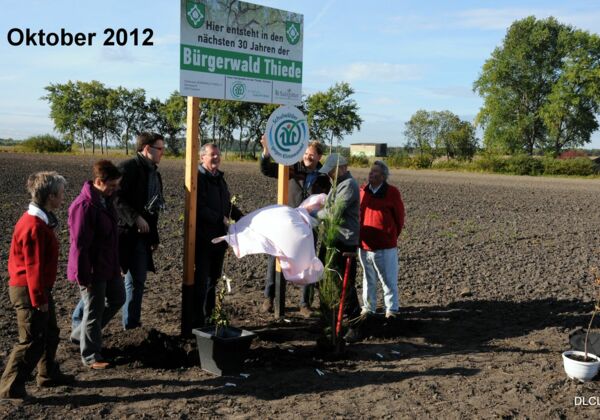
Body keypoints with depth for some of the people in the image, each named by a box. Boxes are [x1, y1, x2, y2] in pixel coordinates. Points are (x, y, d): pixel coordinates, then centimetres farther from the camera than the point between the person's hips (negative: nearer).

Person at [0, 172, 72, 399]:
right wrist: (40, 299, -19)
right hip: (29, 291, -10)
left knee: (50, 332, 21)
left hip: (38, 288, 10)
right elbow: (34, 267, -23)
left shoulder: (40, 220, 9)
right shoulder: (35, 227, -24)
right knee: (31, 341, -2)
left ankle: (49, 374, 36)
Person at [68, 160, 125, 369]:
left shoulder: (105, 199, 5)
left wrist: (116, 263, 21)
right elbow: (79, 244, -23)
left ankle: (80, 334, 35)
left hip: (109, 266, 9)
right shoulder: (83, 206, -24)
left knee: (117, 298, 21)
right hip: (92, 270, -9)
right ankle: (90, 356, 22)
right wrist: (82, 276, -20)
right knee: (94, 312, 4)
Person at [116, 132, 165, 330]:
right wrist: (135, 218, -23)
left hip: (141, 236, 9)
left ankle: (131, 324, 20)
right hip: (123, 233, -8)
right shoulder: (128, 168, -10)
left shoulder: (154, 174, 16)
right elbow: (116, 198, -19)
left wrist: (154, 237, 18)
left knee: (138, 280, 11)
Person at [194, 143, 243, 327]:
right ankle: (198, 321, 5)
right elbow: (200, 208, -21)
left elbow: (228, 203, 24)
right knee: (202, 279, -3)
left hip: (219, 236, 8)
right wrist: (221, 219, -19)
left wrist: (240, 217, 11)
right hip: (204, 237, -8)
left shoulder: (219, 178, 16)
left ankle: (208, 316, 25)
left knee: (213, 278, 14)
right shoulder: (198, 177, -11)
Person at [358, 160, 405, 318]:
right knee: (368, 279, 16)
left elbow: (399, 217, 2)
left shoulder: (392, 192, -5)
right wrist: (361, 236, 11)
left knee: (389, 280, 4)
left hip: (385, 246, -3)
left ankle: (392, 309, 17)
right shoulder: (362, 191, 3)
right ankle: (368, 307, 28)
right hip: (364, 245, 4)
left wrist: (392, 236, 8)